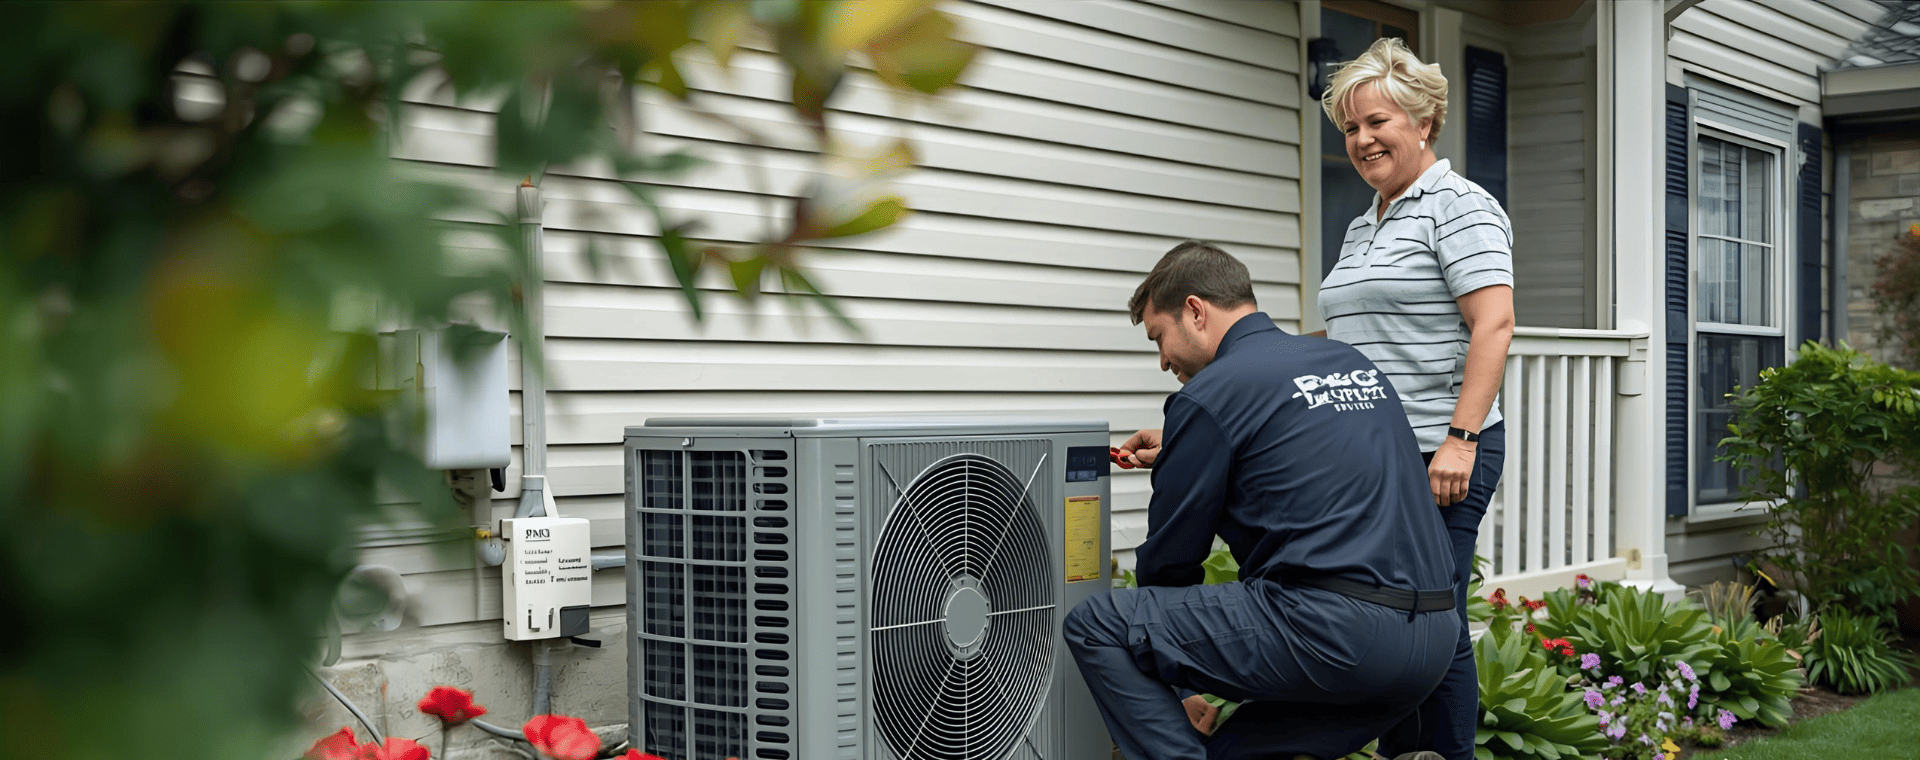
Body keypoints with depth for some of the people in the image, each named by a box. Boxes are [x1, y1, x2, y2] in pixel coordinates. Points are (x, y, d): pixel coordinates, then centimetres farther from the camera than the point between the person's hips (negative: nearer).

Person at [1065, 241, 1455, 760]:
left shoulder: (1209, 395, -3)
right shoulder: (1352, 362, 19)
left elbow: (1170, 556, 4)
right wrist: (1176, 455, 39)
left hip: (1331, 629, -8)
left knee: (1096, 627, 0)